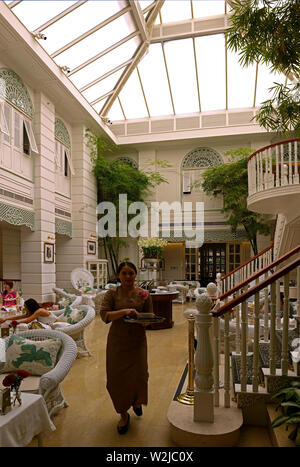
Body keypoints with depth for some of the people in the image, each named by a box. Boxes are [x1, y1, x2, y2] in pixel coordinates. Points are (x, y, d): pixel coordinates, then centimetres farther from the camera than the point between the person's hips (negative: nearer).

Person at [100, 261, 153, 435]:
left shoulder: (144, 294, 1)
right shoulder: (112, 294, -2)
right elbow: (104, 315, -13)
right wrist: (124, 311, -26)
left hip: (137, 341, 1)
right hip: (117, 341, 0)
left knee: (139, 376, -1)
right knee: (117, 378, 3)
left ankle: (136, 401, 36)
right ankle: (124, 415, 28)